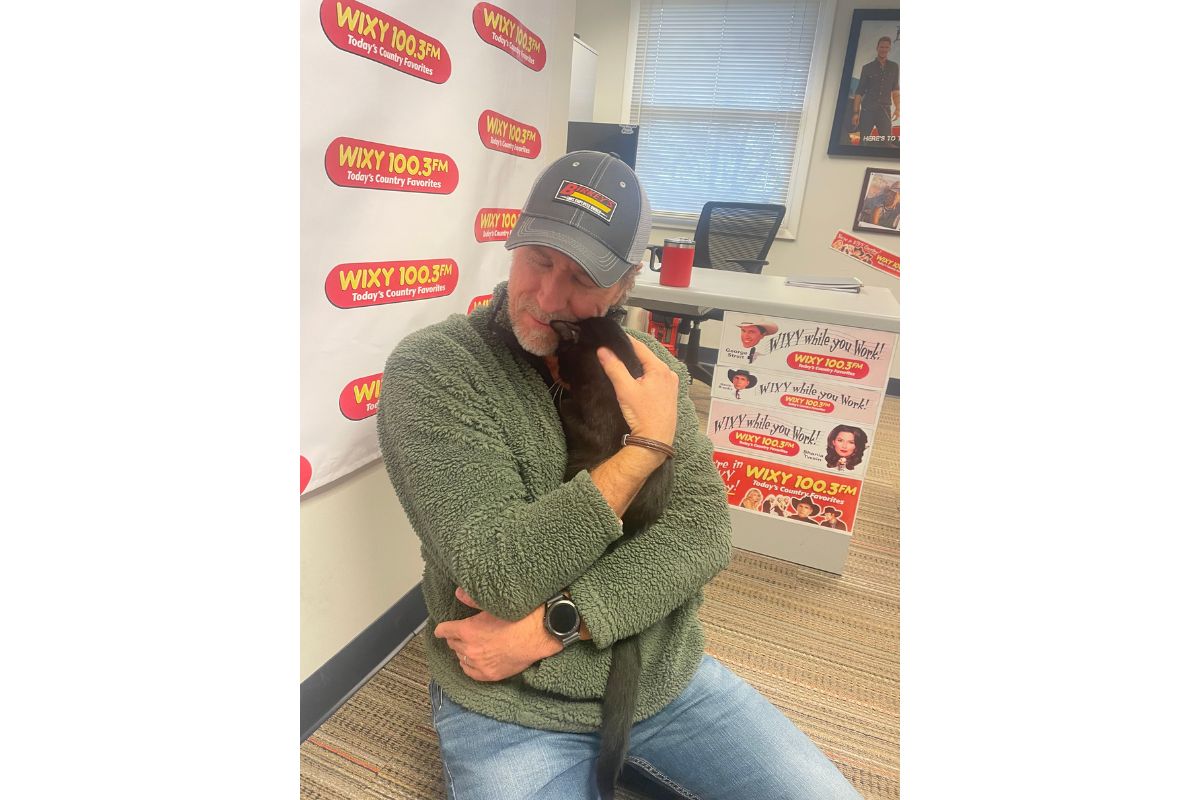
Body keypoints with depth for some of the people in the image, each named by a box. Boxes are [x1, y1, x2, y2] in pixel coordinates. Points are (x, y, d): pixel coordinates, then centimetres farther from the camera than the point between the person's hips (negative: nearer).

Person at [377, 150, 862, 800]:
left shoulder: (646, 363, -2)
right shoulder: (429, 369, -16)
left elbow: (703, 530, -10)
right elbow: (498, 576, -23)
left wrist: (550, 625, -20)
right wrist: (645, 447, -22)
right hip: (509, 706, -3)